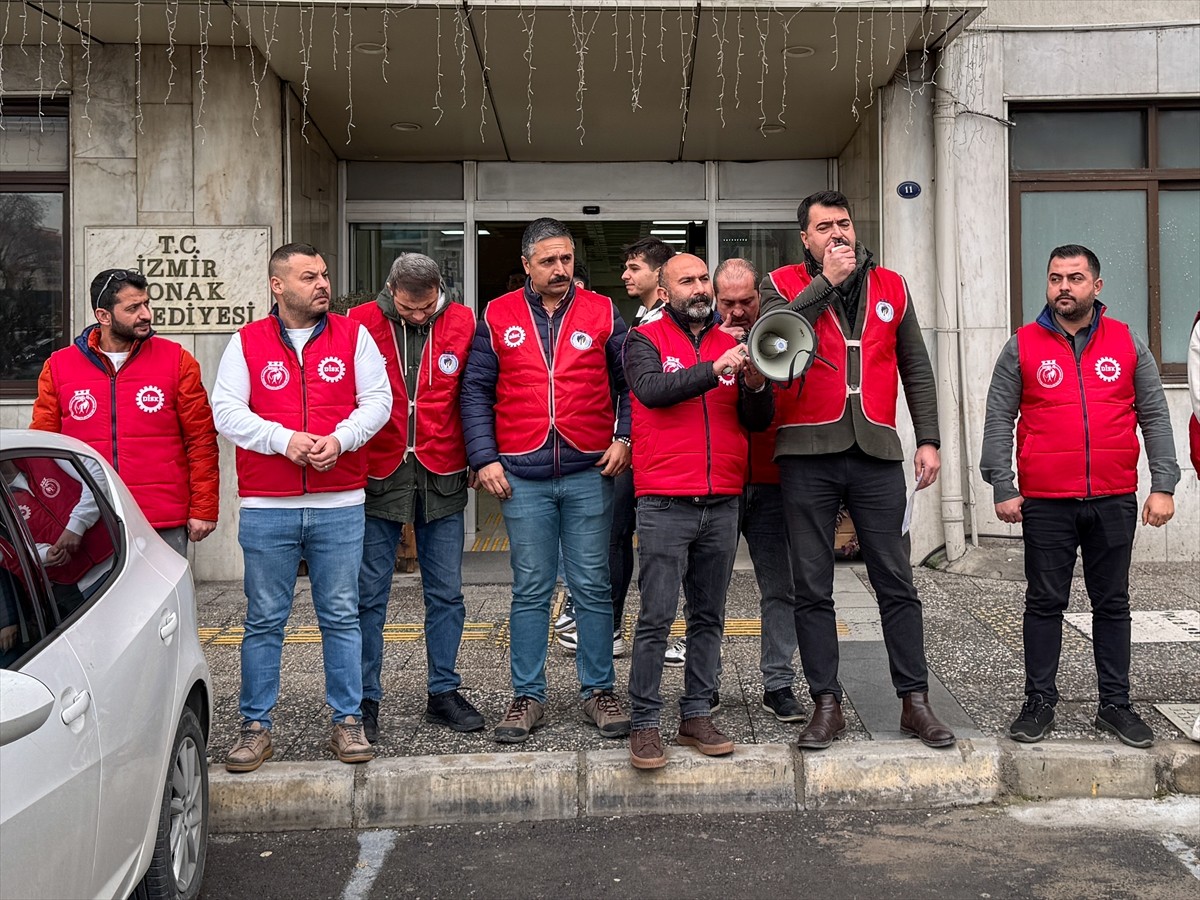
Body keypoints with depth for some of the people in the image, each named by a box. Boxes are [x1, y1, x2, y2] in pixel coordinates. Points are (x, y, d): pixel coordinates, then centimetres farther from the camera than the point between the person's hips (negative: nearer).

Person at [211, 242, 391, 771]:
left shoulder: (353, 336, 8)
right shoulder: (247, 342, 6)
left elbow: (377, 400, 3)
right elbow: (227, 411, -2)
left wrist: (340, 438, -14)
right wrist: (284, 439, -16)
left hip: (340, 504, 1)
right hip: (266, 508, 0)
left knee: (341, 616, 7)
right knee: (264, 620, 6)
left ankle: (347, 720, 17)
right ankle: (256, 726, 16)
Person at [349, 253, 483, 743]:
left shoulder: (462, 323, 0)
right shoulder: (361, 323, -3)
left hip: (442, 479, 1)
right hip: (377, 477, -1)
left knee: (446, 593, 9)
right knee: (369, 595, 5)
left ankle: (443, 692, 23)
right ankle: (365, 700, 17)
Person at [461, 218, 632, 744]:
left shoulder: (602, 314, 7)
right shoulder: (497, 318, 6)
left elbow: (630, 383, 9)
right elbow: (475, 391, 6)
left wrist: (624, 437, -5)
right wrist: (484, 458, -3)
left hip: (589, 473, 0)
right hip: (522, 477, 0)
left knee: (593, 587, 5)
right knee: (530, 590, 5)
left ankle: (598, 692, 17)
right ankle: (527, 697, 15)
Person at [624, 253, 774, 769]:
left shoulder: (730, 345, 15)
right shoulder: (645, 340, 4)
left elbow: (759, 422, 10)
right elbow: (652, 391, -17)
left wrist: (755, 385, -10)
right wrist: (715, 369, -25)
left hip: (722, 503, 5)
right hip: (664, 503, -4)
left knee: (709, 616, 9)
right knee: (656, 617, -5)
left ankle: (697, 716, 19)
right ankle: (644, 724, 3)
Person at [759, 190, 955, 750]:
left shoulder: (890, 286, 13)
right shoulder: (783, 284, 5)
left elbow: (916, 370, 15)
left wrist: (928, 440, 7)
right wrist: (827, 281, -13)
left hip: (877, 453, 2)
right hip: (807, 455, -1)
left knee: (896, 583, 5)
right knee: (812, 589, 4)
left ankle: (915, 701, 15)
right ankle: (826, 704, 15)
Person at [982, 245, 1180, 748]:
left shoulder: (1127, 343, 7)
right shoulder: (1022, 347, 2)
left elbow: (1155, 417, 7)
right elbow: (997, 421, 1)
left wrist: (1163, 486, -1)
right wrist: (1002, 488, -7)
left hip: (1115, 501, 2)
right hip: (1045, 503, -1)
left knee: (1112, 605, 10)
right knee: (1045, 604, 5)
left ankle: (1115, 704, 20)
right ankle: (1039, 703, 14)